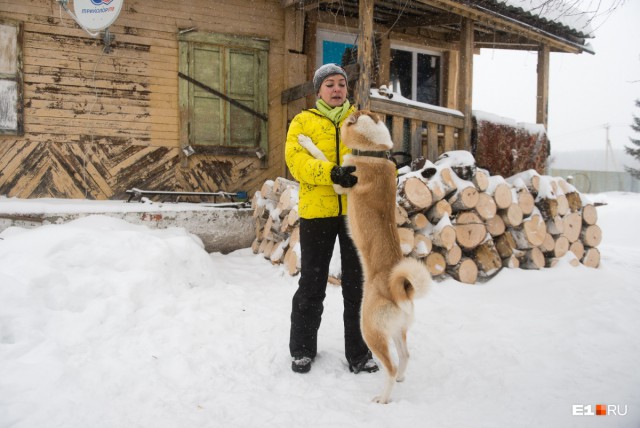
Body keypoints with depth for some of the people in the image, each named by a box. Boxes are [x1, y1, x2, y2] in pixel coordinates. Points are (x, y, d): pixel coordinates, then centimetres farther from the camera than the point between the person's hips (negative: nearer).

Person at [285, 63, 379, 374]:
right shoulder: (303, 121, 8)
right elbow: (296, 159, -9)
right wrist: (331, 172, -24)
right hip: (317, 210, -1)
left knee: (357, 284, 8)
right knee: (312, 284, 9)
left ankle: (358, 352, 23)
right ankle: (302, 349, 26)